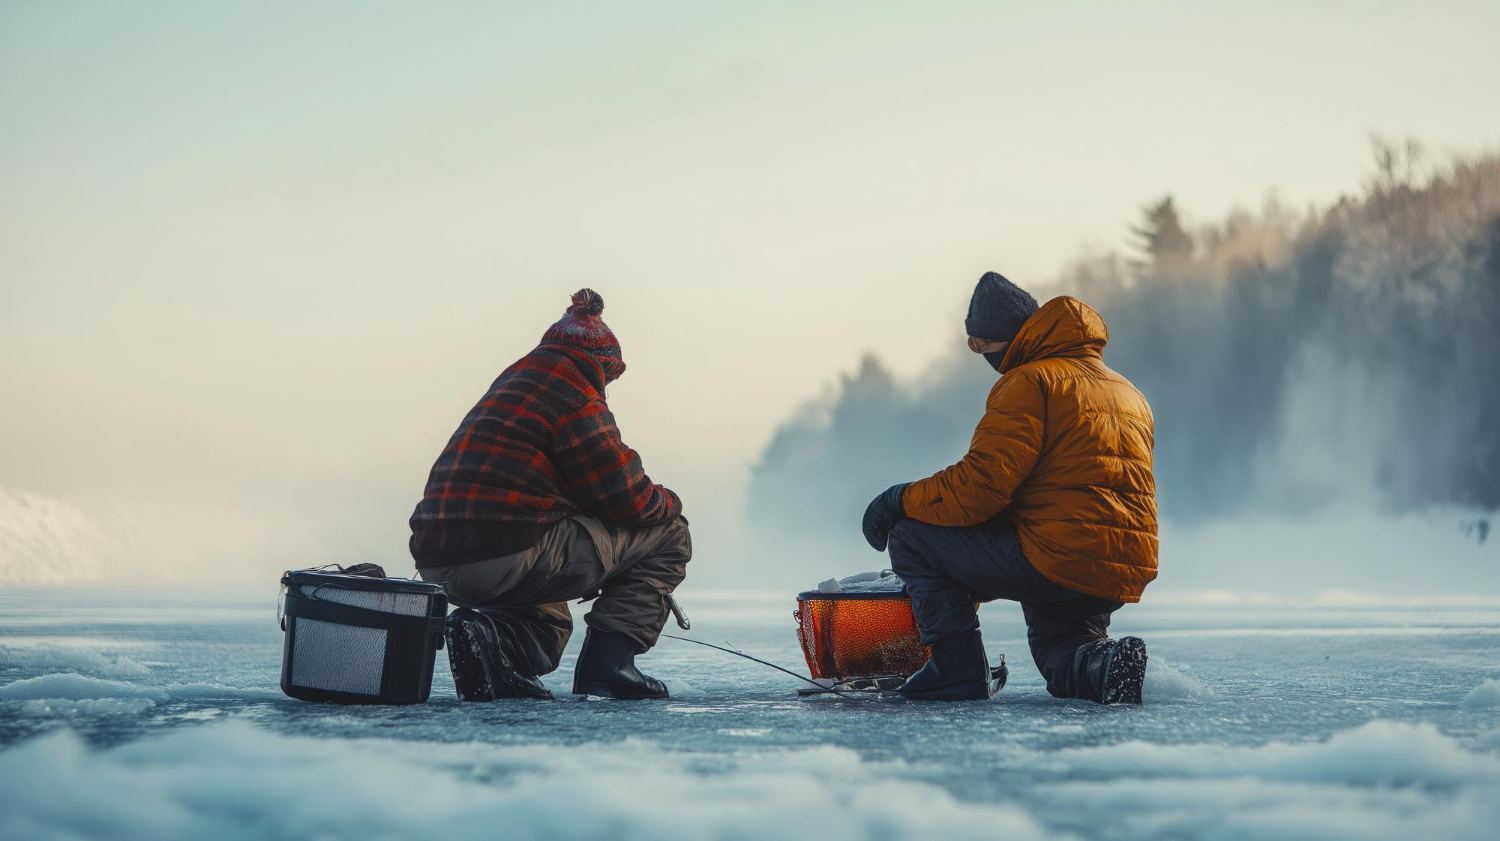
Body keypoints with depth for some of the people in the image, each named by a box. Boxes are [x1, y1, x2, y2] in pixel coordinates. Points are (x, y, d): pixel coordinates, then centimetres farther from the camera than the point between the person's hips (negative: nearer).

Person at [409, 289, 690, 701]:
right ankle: (606, 663, -4)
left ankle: (490, 634, 1)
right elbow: (624, 495, -6)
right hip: (510, 557, -8)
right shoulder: (576, 396, -4)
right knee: (668, 532, 6)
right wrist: (668, 502, 15)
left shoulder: (508, 386, 25)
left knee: (550, 622, 37)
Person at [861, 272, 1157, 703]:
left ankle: (958, 668, 1)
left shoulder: (1029, 382, -7)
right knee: (1057, 652, 33)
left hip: (1057, 563, -8)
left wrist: (901, 501, -1)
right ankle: (1102, 663, 0)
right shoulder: (1125, 390, 21)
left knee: (912, 536, 3)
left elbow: (979, 486, -15)